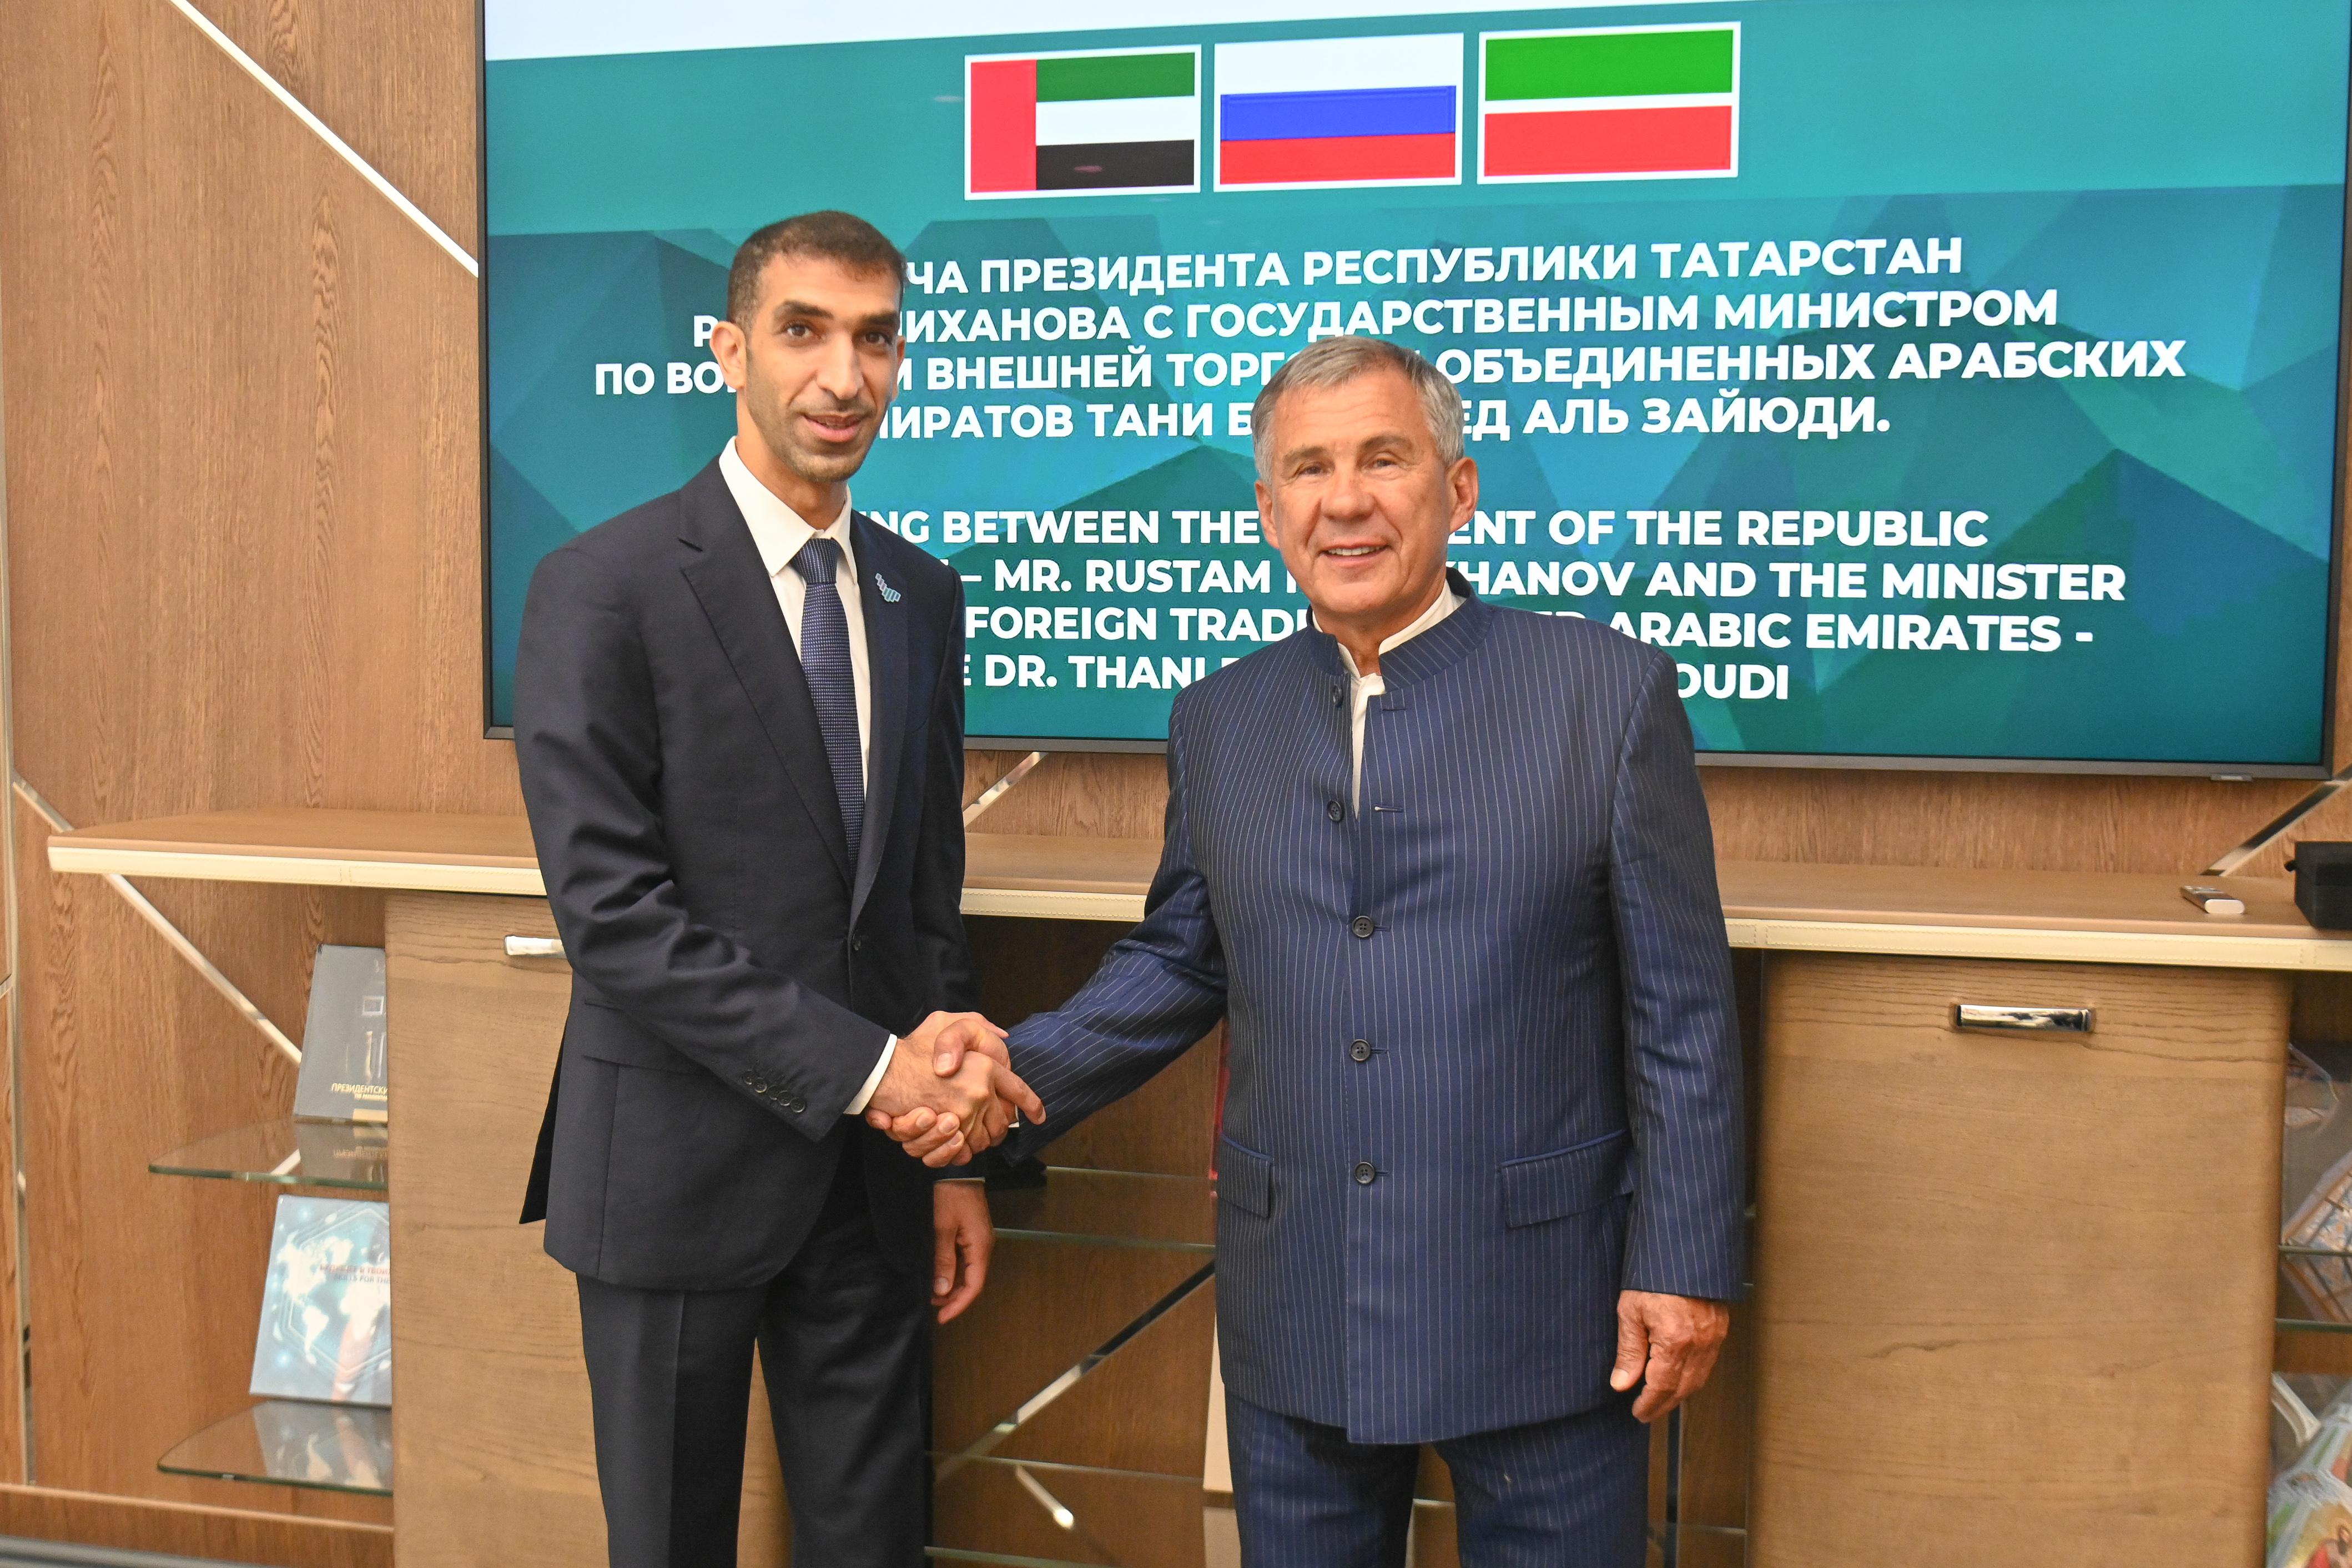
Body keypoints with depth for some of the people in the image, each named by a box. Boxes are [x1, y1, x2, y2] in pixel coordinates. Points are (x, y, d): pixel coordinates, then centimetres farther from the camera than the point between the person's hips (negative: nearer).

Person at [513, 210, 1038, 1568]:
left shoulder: (922, 595, 6)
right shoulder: (605, 589, -12)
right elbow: (613, 909, -18)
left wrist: (955, 1130, 8)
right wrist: (868, 1066, -20)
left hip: (871, 1171, 5)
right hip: (682, 1164, -4)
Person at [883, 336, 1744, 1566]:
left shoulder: (1608, 691, -6)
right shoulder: (1216, 723, 5)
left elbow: (1680, 1010, -5)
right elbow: (1178, 960, 12)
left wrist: (1682, 1266, -6)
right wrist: (1014, 1077, -2)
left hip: (1539, 1302, -3)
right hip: (1294, 1311, 4)